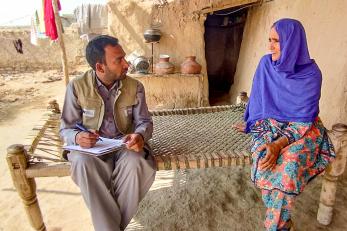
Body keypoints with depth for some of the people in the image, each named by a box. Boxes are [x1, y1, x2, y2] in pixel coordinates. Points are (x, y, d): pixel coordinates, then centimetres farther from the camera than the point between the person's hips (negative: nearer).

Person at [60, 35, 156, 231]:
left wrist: (140, 135, -24)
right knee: (83, 163, -35)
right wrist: (77, 137, -25)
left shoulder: (135, 87, -3)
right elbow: (67, 128, 0)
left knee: (135, 164, -33)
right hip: (90, 145, 0)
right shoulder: (77, 87, -6)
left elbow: (144, 121, 1)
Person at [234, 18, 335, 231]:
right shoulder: (266, 64, -3)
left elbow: (304, 120, -16)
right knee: (264, 158, -27)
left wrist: (279, 143, -29)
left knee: (287, 165, -31)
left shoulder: (311, 73, -13)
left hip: (301, 129, -2)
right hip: (270, 124, 3)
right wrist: (253, 124, 3)